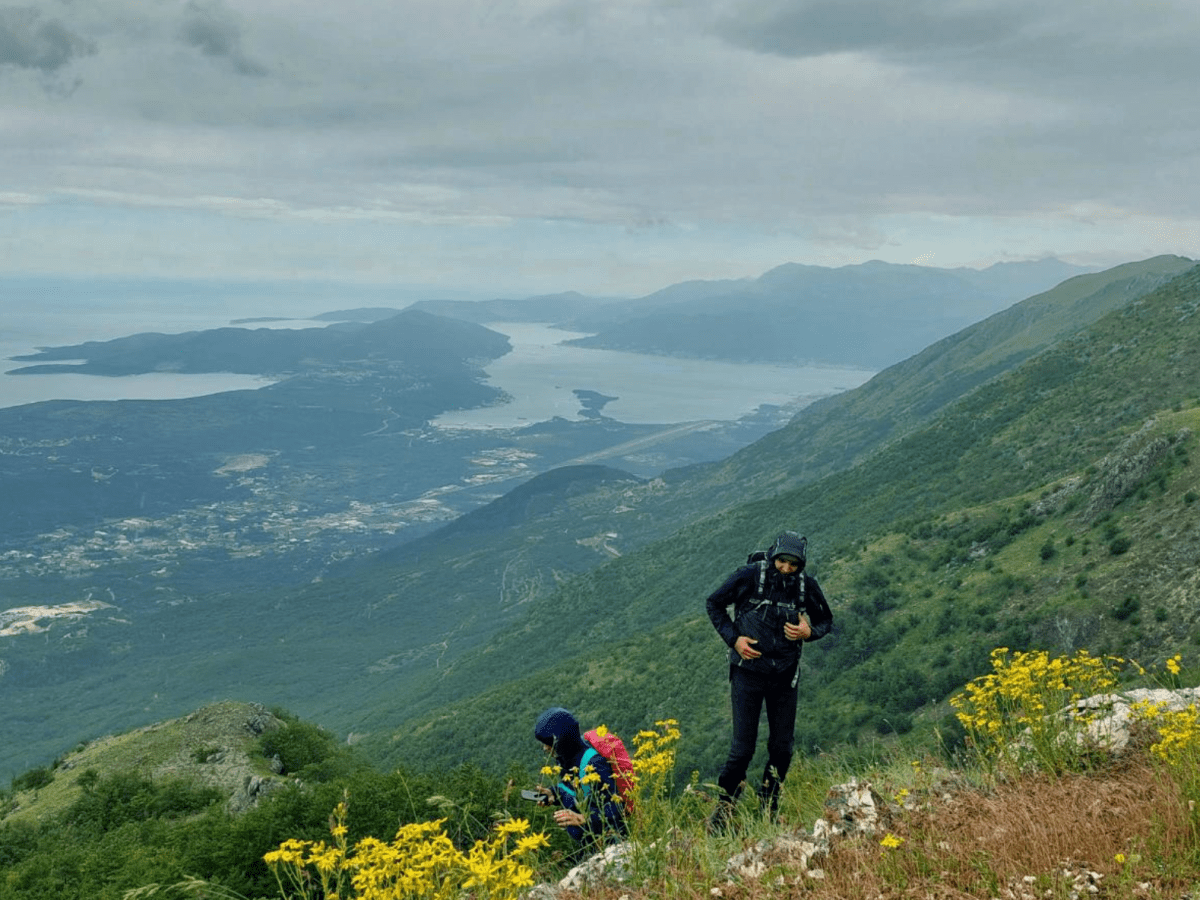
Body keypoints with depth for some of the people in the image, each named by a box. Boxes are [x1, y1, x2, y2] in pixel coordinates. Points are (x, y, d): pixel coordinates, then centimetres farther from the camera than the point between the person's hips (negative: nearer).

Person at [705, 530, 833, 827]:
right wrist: (733, 637, -10)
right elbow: (714, 603, 2)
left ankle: (768, 811, 27)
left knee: (783, 747, 7)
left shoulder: (807, 586, -4)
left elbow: (826, 620, 12)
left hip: (785, 676, 3)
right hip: (748, 672, -3)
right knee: (743, 747, -5)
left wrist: (809, 632, -10)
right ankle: (724, 808, 13)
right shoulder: (749, 576, -12)